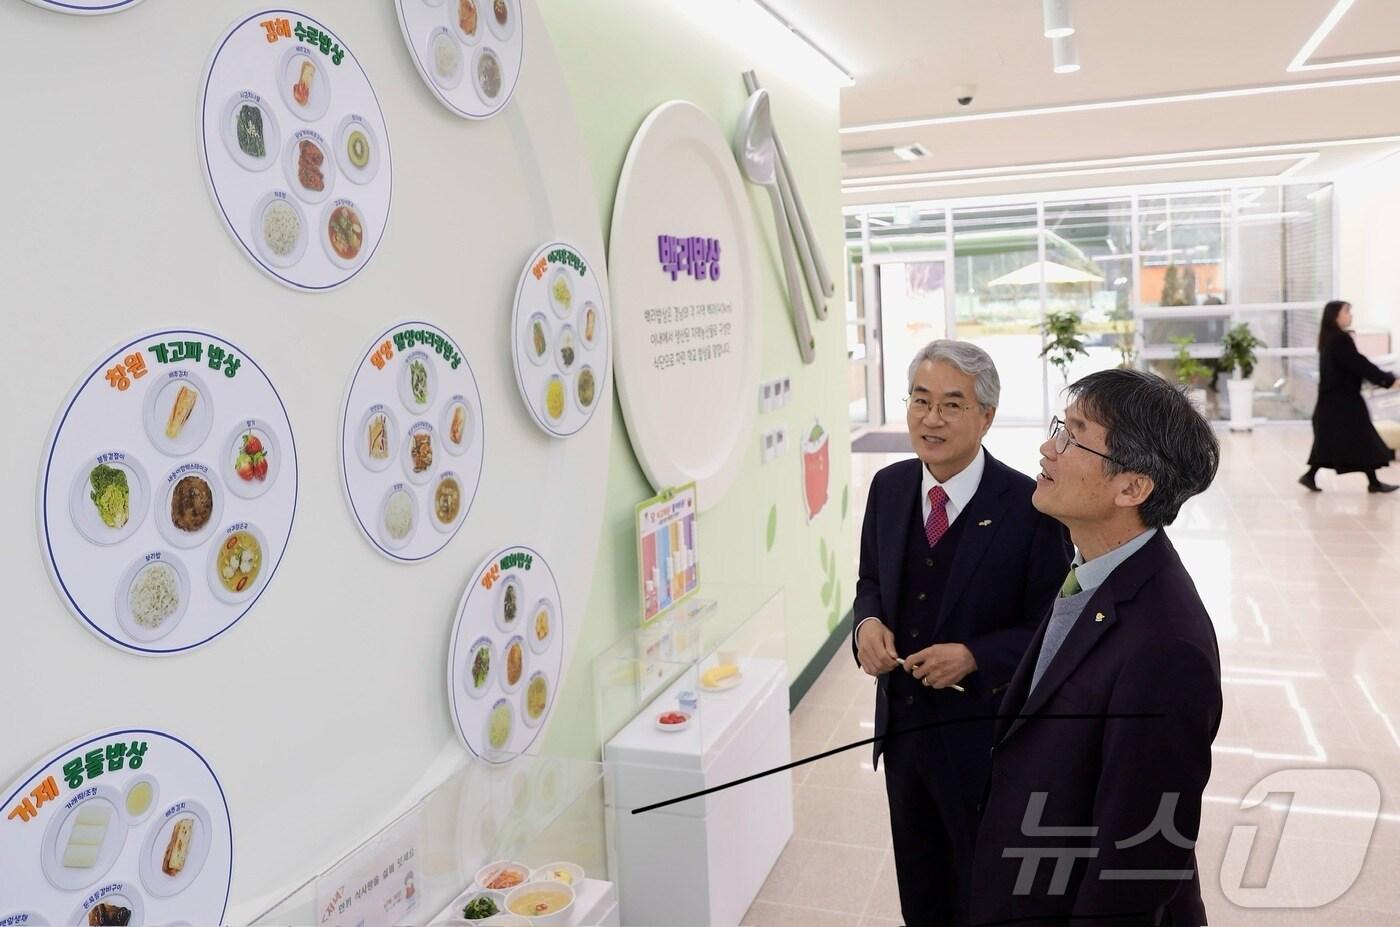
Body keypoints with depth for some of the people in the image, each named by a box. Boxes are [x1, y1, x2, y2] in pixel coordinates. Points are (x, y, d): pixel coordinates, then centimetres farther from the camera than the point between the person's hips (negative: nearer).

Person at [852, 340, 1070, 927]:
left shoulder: (1029, 507, -19)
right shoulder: (888, 487, -2)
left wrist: (974, 657, -27)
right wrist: (869, 622, -11)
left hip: (983, 740, -5)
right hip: (901, 726, 5)